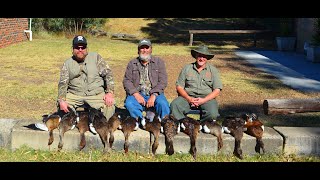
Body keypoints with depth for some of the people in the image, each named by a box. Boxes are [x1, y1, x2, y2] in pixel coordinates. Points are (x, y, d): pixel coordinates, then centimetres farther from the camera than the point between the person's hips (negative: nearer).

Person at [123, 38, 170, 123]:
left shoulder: (159, 62, 12)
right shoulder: (132, 63, 16)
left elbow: (163, 81, 1)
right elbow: (127, 81, 5)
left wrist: (153, 95, -15)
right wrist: (136, 94, -13)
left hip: (154, 94, -1)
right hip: (137, 94, 1)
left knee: (162, 103, -32)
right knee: (129, 103, -31)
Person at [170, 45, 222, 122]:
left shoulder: (213, 70, 10)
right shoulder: (187, 68, 12)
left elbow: (217, 90, 2)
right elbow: (179, 86, 7)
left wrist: (204, 100, -13)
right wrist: (188, 98, -12)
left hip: (207, 98, -1)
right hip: (188, 97, 1)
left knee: (213, 113, -32)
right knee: (174, 105, -30)